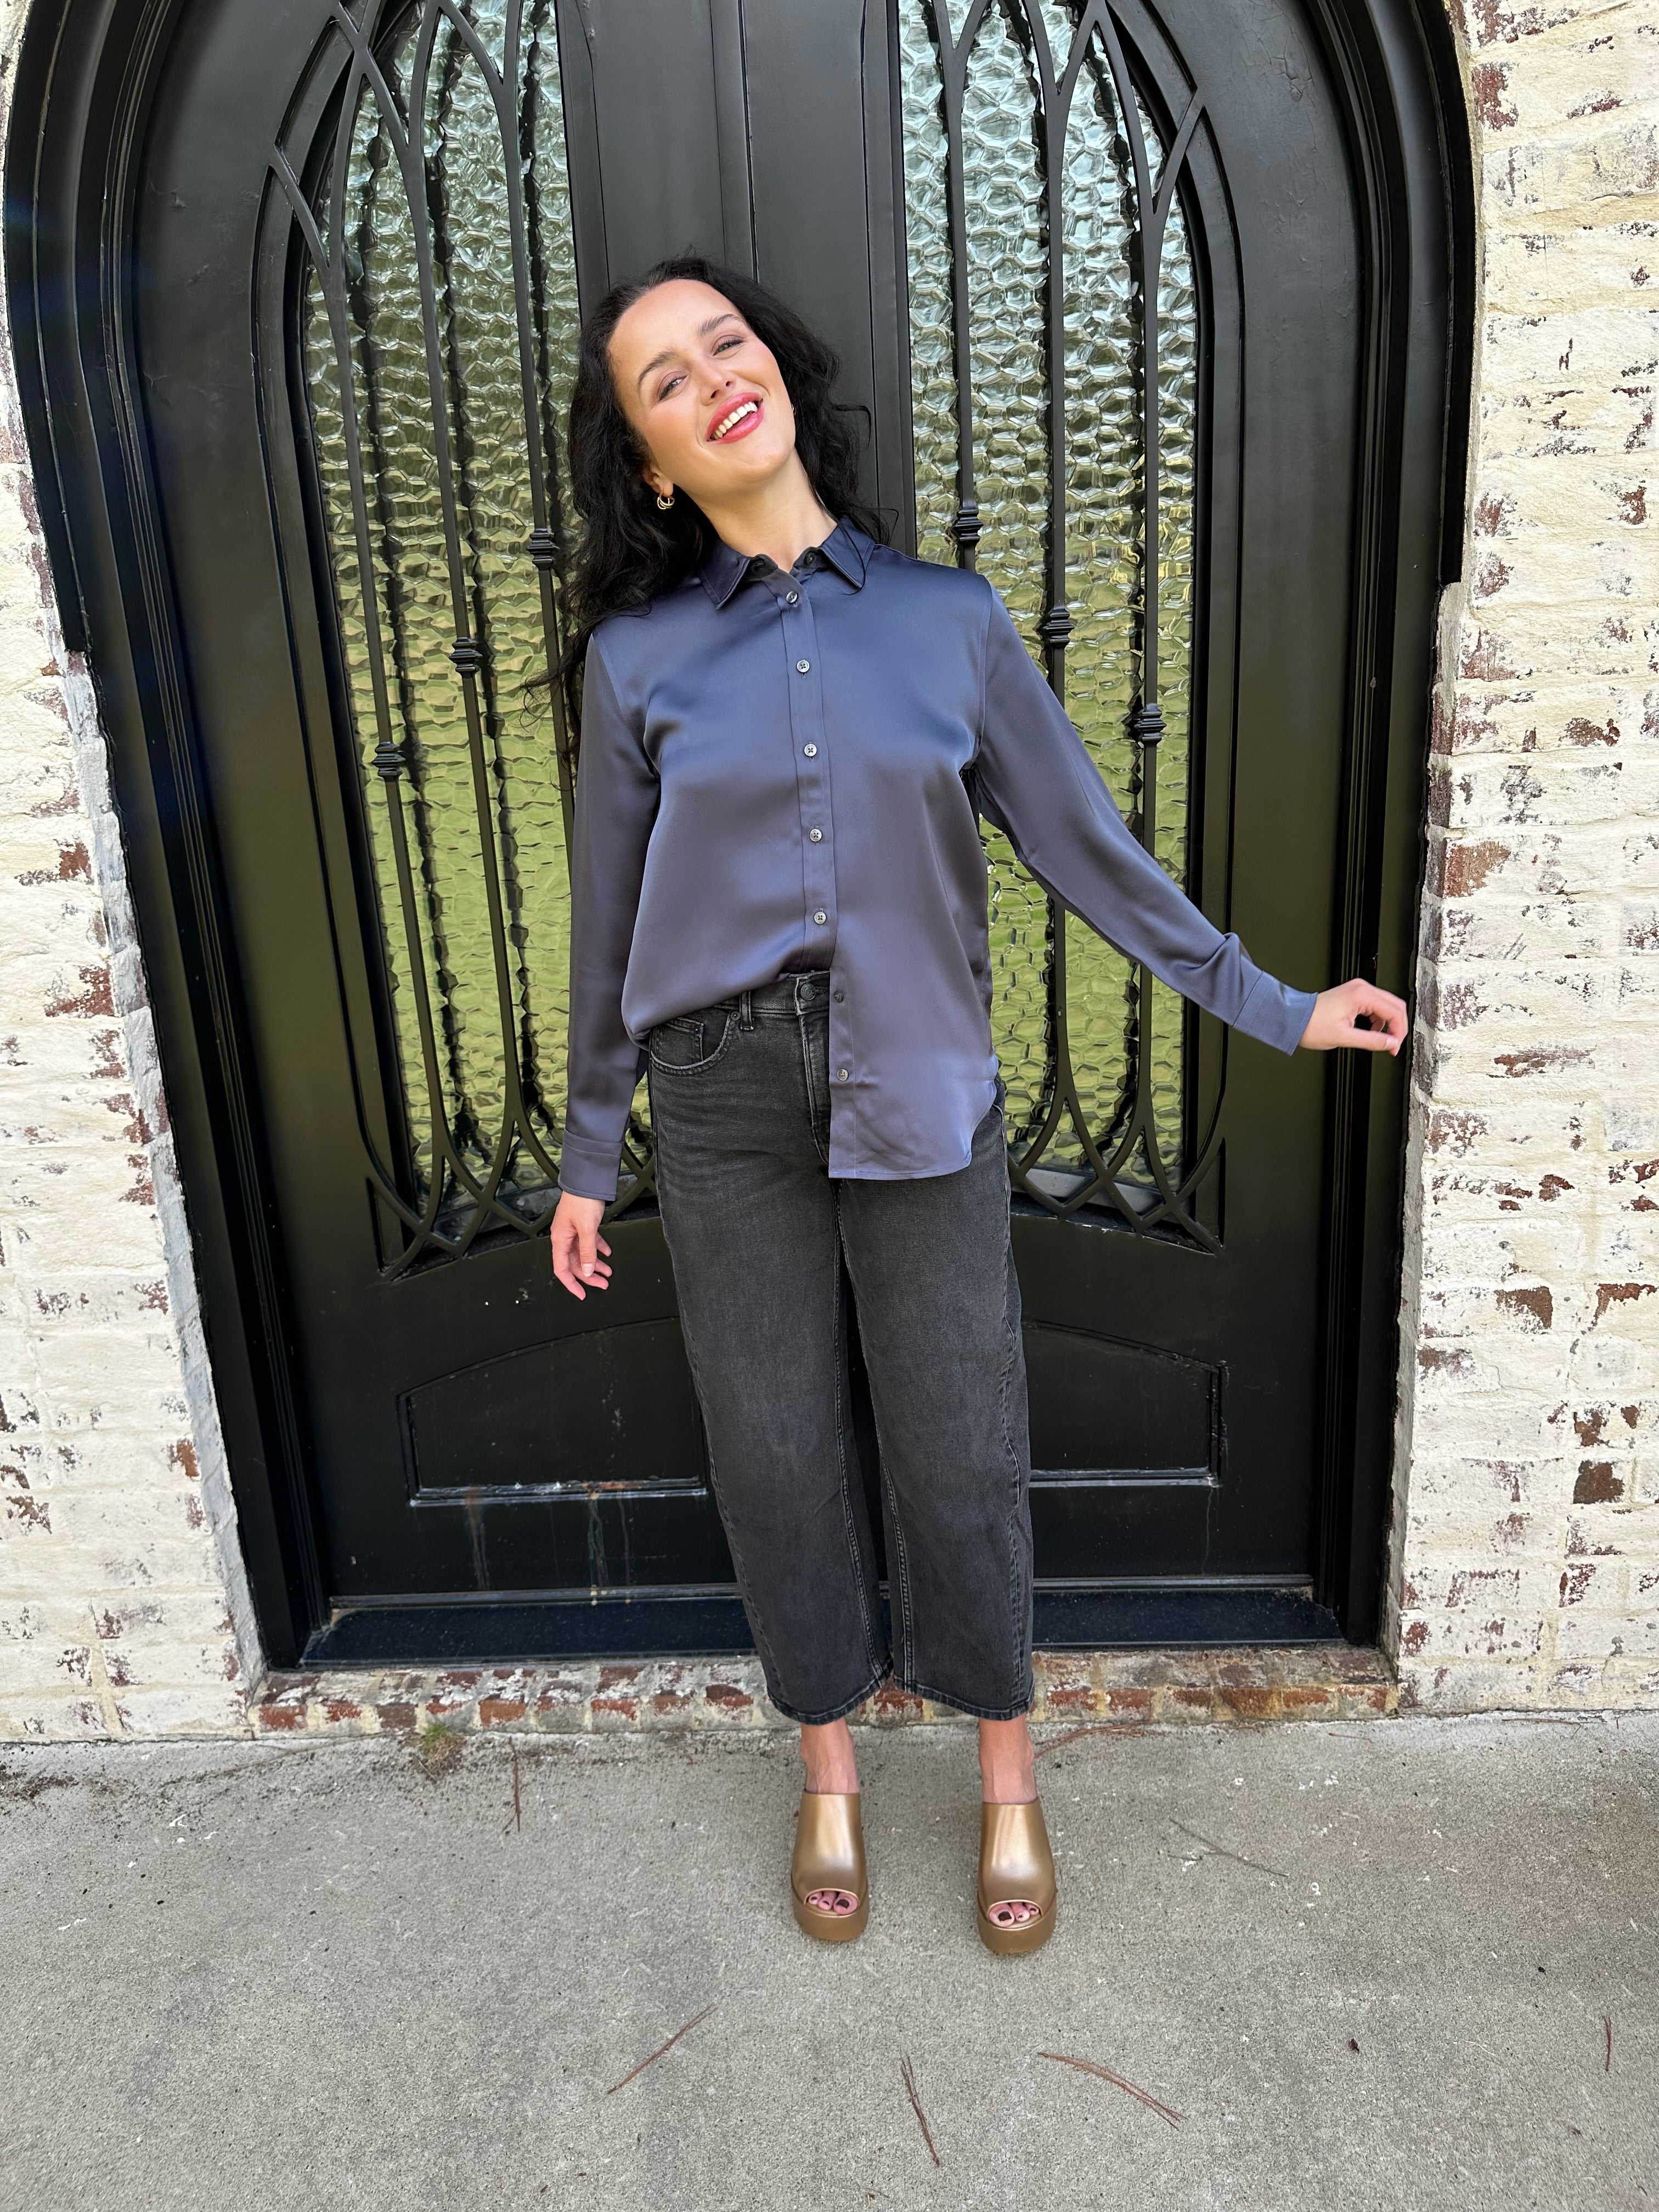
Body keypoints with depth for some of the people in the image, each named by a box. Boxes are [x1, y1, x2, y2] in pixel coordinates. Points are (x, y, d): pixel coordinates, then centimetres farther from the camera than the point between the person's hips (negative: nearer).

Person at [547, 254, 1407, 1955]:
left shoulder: (948, 619, 1)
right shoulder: (638, 655, 2)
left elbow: (1085, 845, 6)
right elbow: (608, 922, 7)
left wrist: (1274, 1007, 7)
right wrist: (589, 1155, 10)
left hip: (921, 1096, 0)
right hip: (725, 1110, 1)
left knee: (959, 1445, 8)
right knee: (776, 1451, 11)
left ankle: (1007, 1786, 34)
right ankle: (829, 1774, 37)